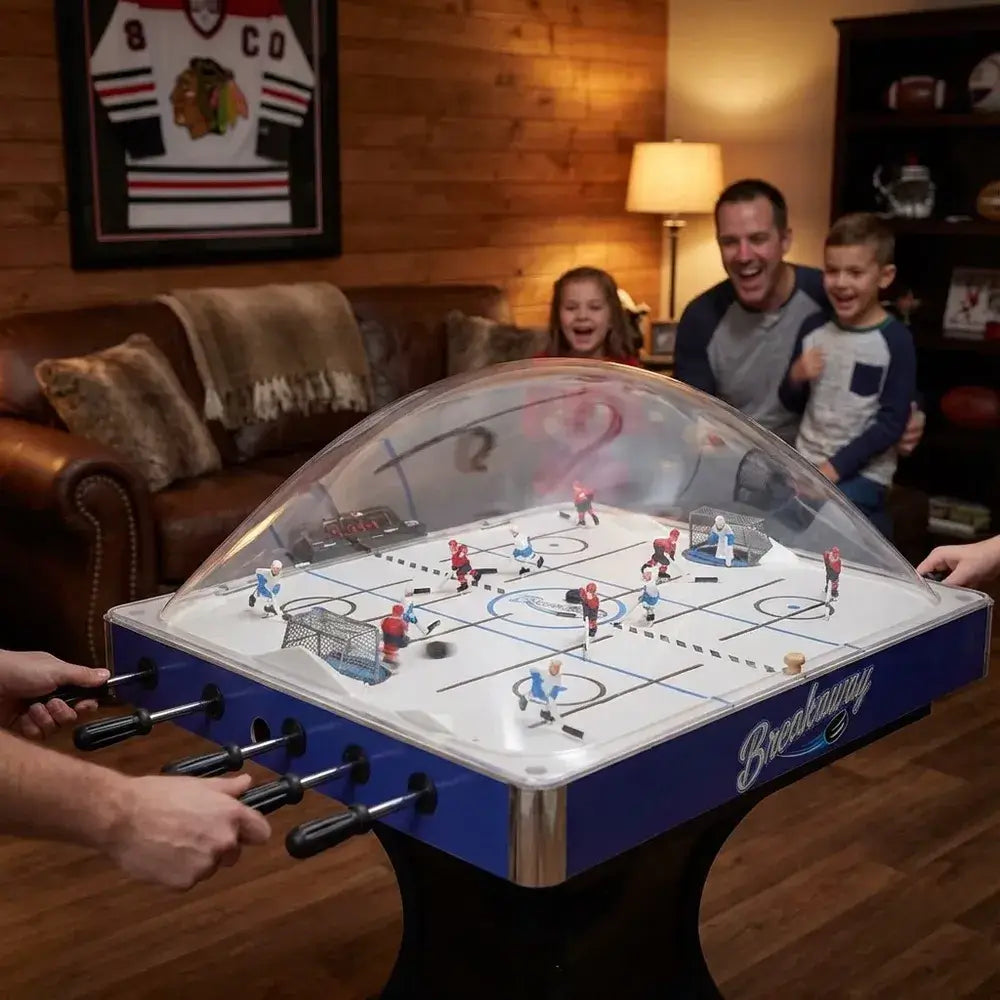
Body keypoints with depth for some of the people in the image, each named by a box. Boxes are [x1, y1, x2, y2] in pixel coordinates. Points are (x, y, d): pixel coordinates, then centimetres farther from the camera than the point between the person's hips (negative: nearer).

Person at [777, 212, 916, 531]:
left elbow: (892, 421, -12)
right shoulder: (812, 329, 4)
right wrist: (796, 377, -10)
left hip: (862, 471, -5)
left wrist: (835, 467, -16)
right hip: (805, 461, 5)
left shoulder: (895, 340, -9)